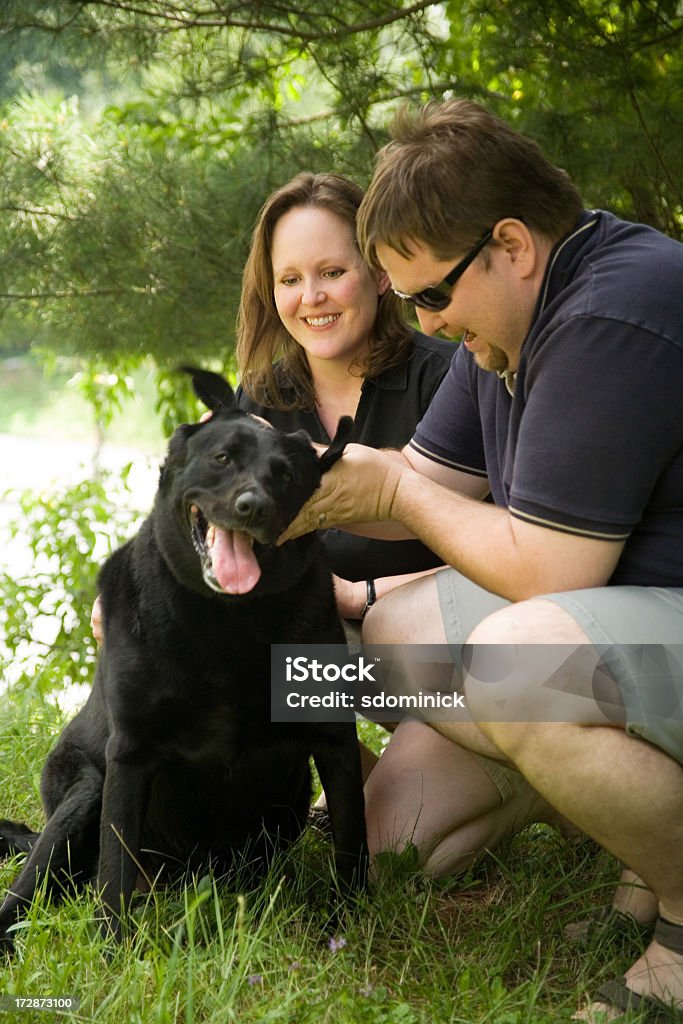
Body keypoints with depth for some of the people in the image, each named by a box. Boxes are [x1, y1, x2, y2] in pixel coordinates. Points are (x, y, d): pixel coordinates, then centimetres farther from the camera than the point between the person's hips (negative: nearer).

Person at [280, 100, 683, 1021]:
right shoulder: (512, 313, 8)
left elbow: (543, 571, -22)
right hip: (607, 607, 10)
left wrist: (392, 489, -9)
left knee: (519, 665, -36)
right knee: (395, 632, 6)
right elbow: (435, 480, 16)